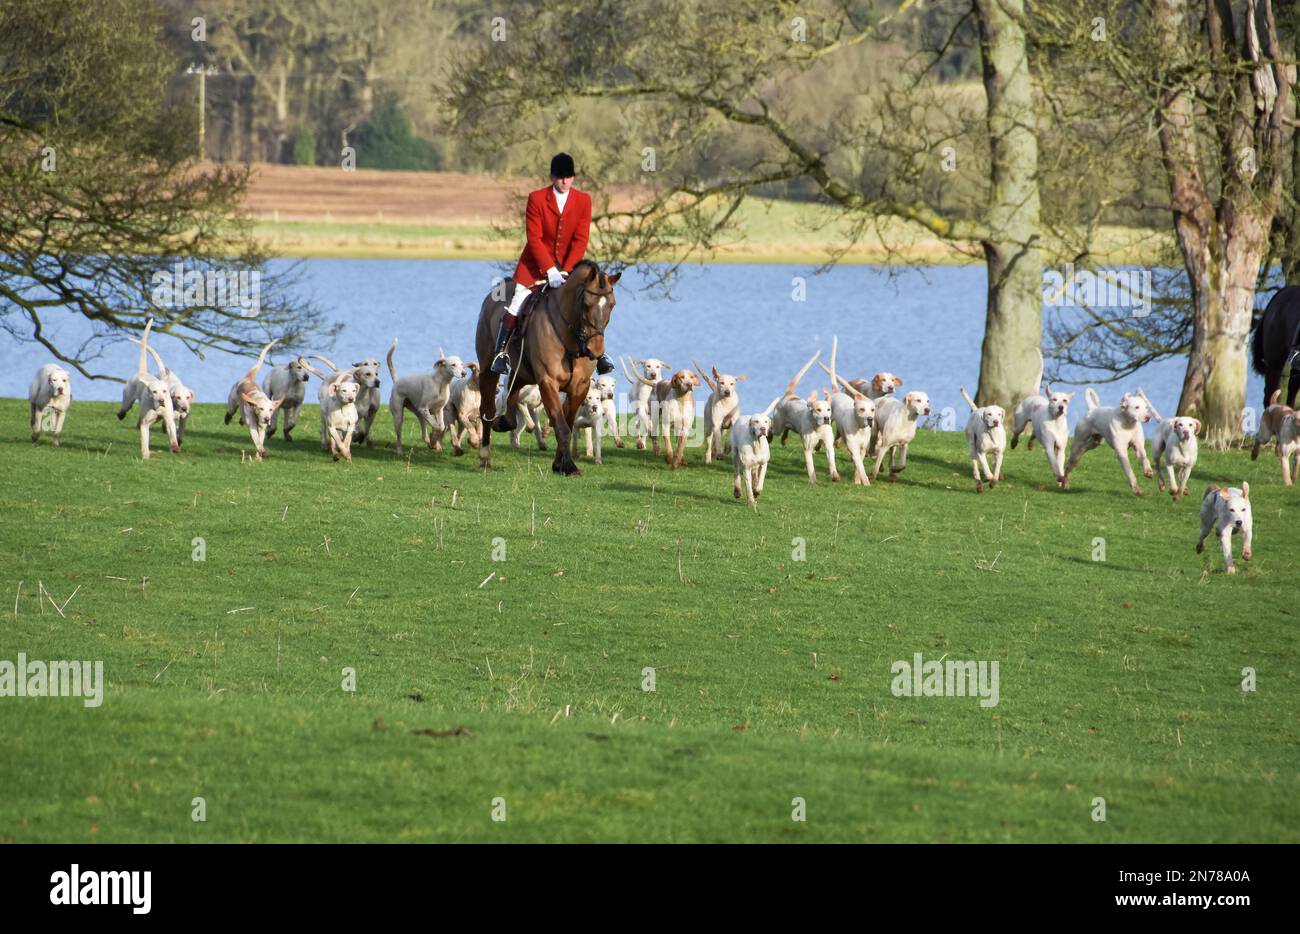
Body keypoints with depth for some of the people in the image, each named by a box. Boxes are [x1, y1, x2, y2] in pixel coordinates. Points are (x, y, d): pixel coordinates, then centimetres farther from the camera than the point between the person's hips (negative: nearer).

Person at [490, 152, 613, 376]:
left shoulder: (583, 200, -5)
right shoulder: (536, 199, -11)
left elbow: (580, 240, -8)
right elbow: (534, 239, -13)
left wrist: (565, 271, -18)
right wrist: (550, 270, -22)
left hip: (569, 264, 2)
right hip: (537, 263, -2)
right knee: (517, 302, -12)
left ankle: (599, 352, 6)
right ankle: (501, 352, -2)